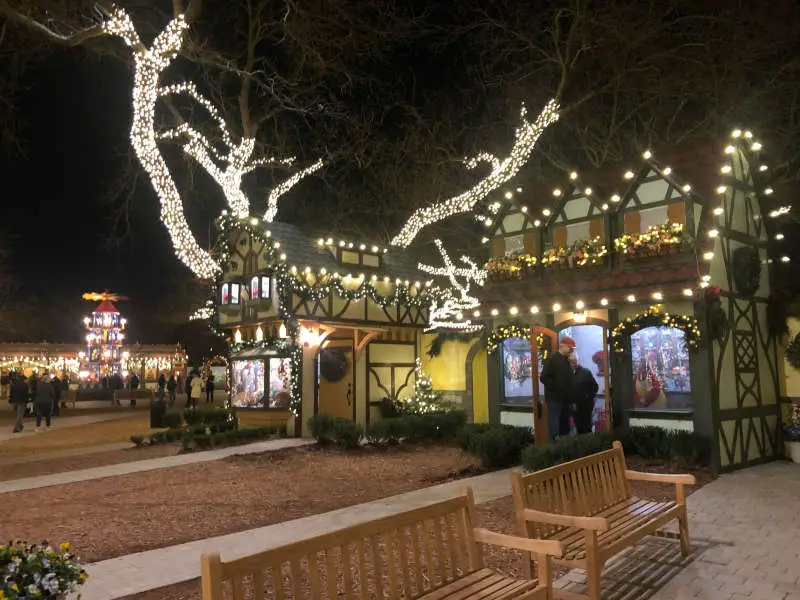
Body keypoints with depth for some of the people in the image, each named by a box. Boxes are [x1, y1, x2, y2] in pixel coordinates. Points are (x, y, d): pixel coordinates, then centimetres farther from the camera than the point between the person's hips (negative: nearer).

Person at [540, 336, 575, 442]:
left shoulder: (567, 361, 16)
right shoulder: (551, 359, -8)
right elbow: (544, 378, -15)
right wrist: (556, 388, -17)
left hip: (565, 400, 8)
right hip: (554, 400, -8)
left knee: (565, 428, 11)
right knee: (554, 430, -8)